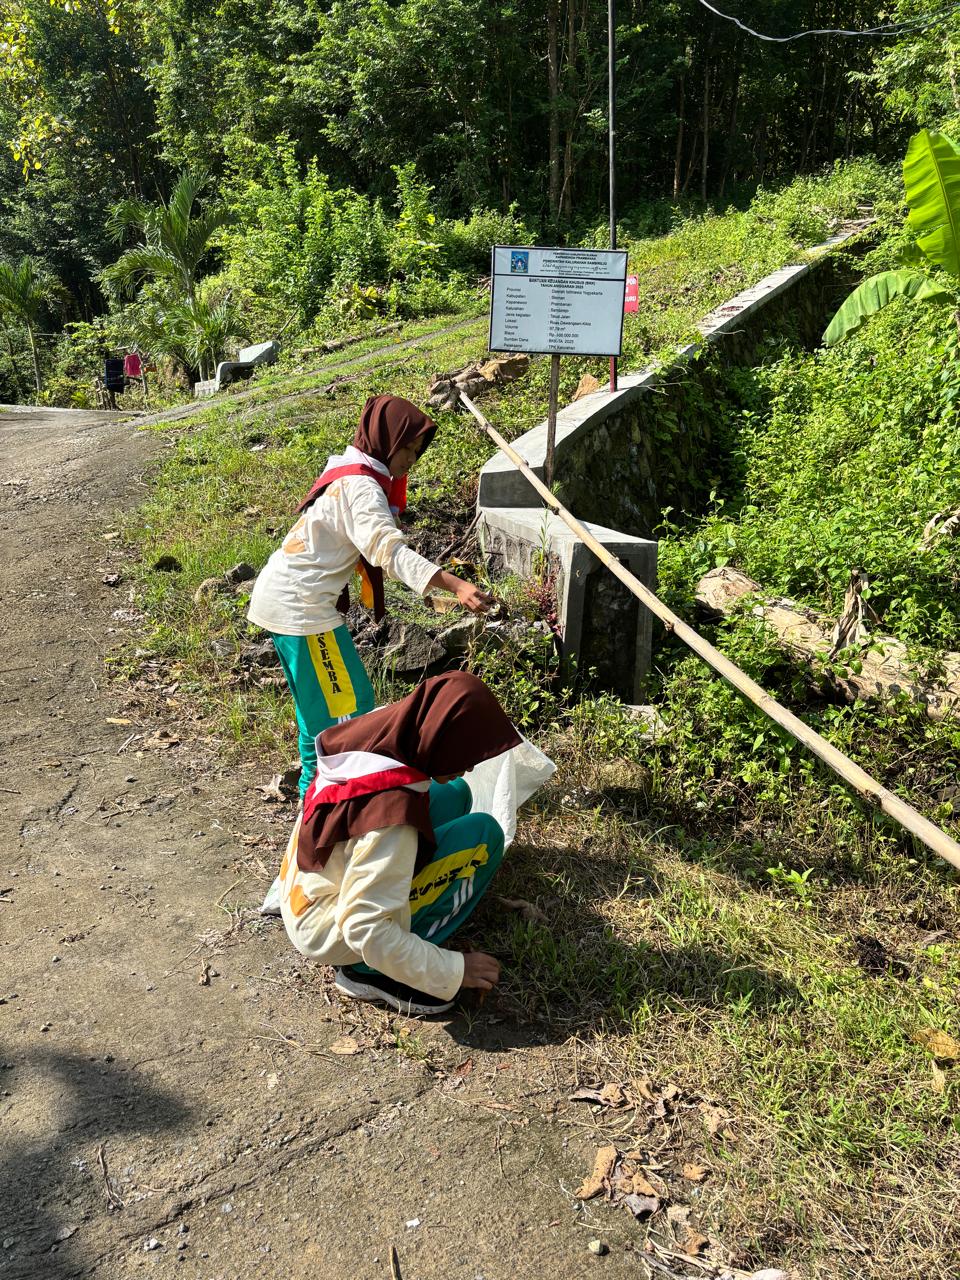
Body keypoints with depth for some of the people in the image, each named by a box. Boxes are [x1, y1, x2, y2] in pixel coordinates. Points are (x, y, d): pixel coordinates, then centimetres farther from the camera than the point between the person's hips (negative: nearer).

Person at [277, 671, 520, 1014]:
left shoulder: (373, 736, -13)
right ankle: (370, 971, -6)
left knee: (454, 794, 6)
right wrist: (451, 971, -21)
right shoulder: (391, 816, -35)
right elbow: (366, 932, -31)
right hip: (332, 935, -8)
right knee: (483, 833, -15)